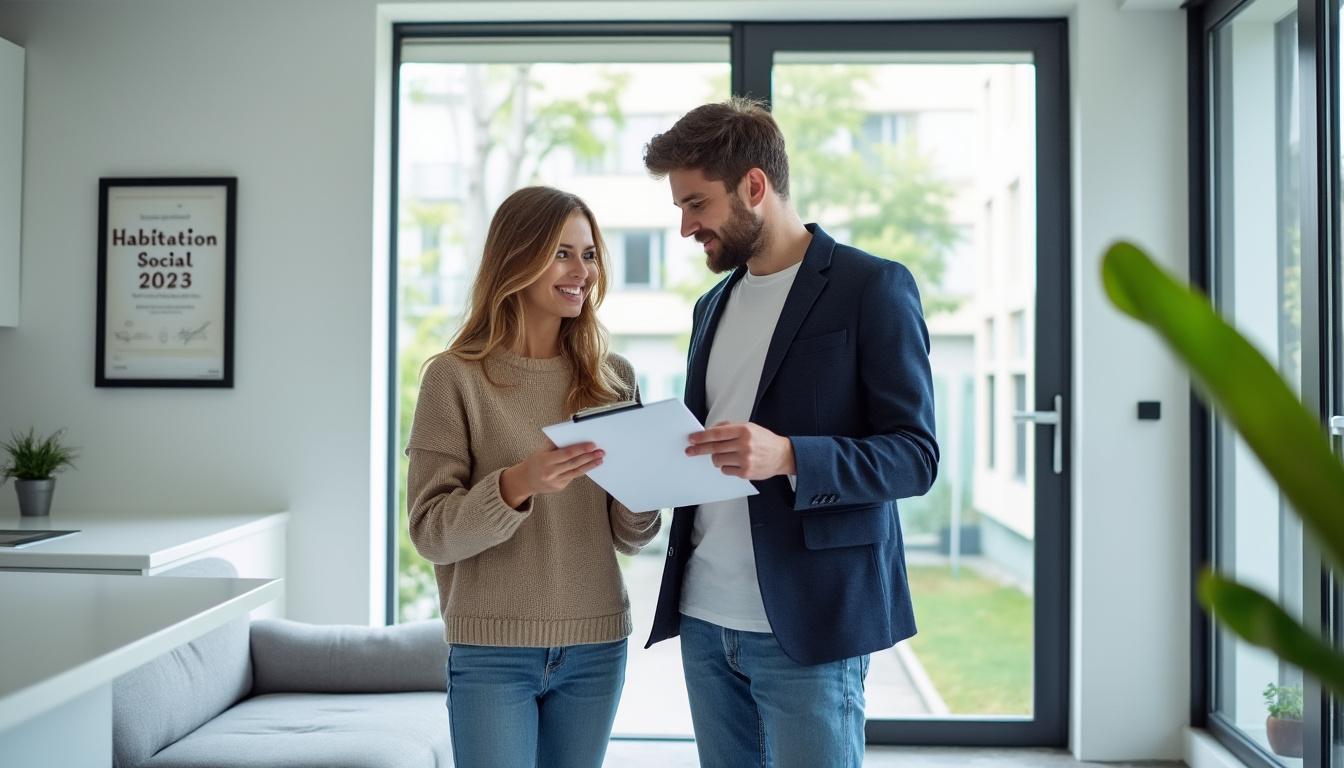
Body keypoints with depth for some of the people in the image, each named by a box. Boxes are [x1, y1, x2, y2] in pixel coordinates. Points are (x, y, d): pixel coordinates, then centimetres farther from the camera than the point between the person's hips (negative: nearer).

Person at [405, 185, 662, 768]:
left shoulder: (612, 377, 4)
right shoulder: (455, 377, -7)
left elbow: (629, 538, 6)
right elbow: (431, 533, -10)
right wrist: (517, 484, -25)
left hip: (596, 647, 4)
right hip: (492, 651, -3)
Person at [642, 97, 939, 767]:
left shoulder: (872, 287, -6)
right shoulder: (713, 305, 16)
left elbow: (915, 456, -10)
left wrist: (788, 457, -26)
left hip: (808, 626, -6)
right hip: (705, 618, 7)